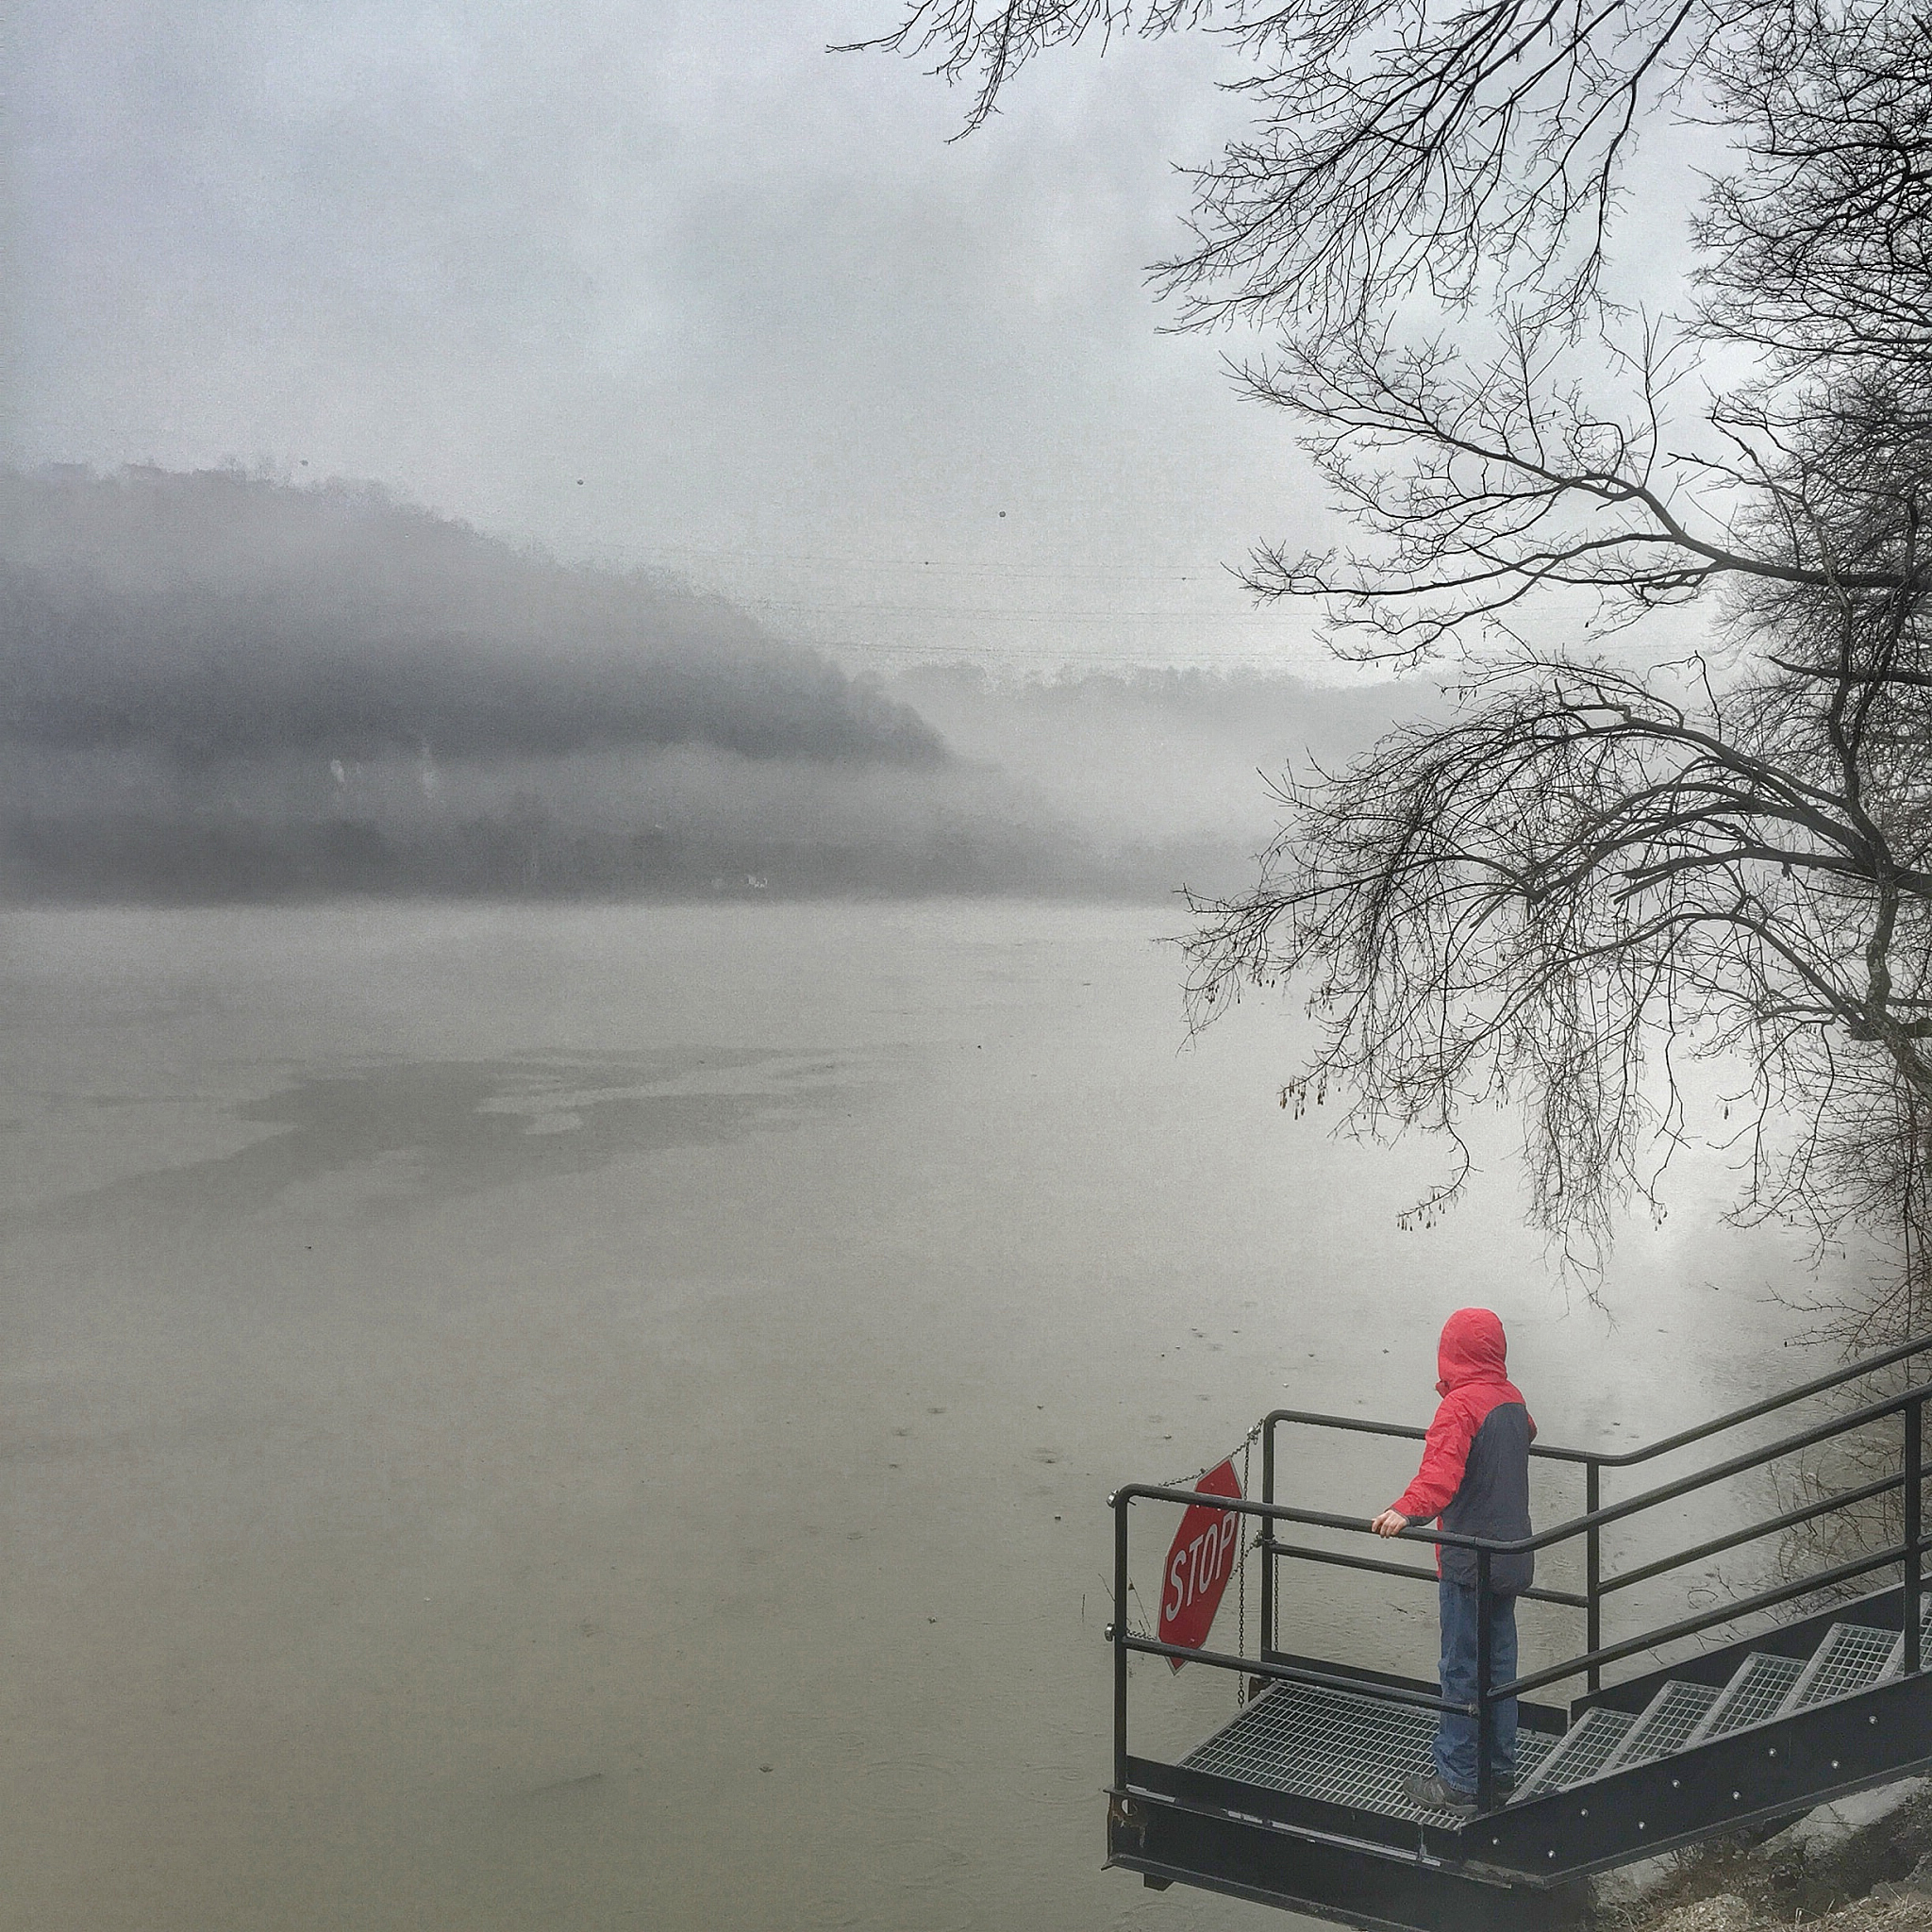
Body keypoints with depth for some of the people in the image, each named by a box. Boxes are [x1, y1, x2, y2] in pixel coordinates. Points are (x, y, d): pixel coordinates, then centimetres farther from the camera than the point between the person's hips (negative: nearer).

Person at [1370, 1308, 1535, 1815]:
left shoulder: (1460, 1405, -18)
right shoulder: (1512, 1398, 7)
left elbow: (1441, 1472, -35)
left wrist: (1406, 1510, -46)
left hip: (1470, 1560, -8)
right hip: (1512, 1556, 8)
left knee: (1462, 1671, -1)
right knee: (1499, 1662, 17)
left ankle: (1458, 1782, 6)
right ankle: (1500, 1768, 27)